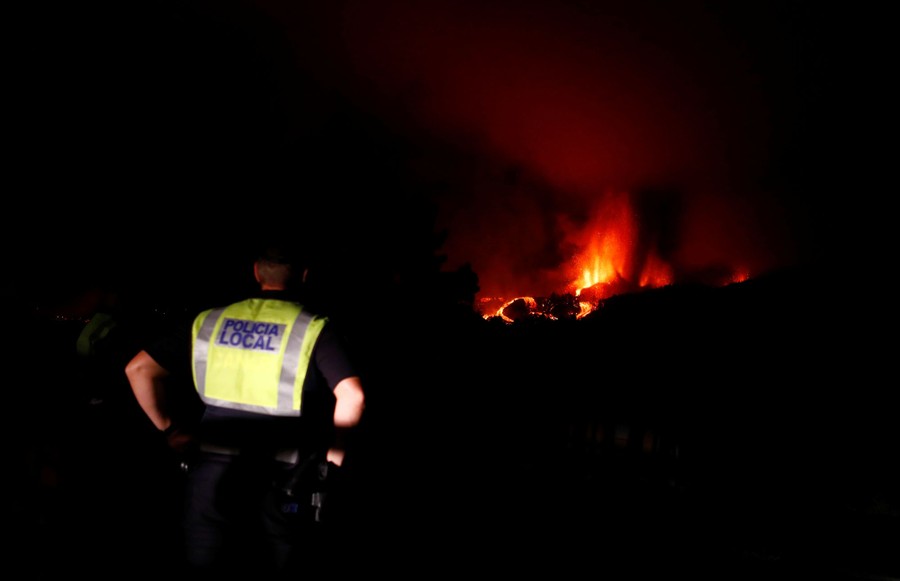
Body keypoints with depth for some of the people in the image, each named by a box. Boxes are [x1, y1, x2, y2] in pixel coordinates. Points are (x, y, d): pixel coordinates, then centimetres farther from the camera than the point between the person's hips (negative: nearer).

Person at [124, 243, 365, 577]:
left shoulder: (209, 321, 7)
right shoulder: (314, 329, -4)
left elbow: (139, 369, 8)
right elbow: (352, 395, -16)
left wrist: (170, 429, 11)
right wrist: (335, 452, -2)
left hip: (212, 469, 2)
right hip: (283, 478, -2)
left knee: (206, 571, 14)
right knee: (279, 574, 13)